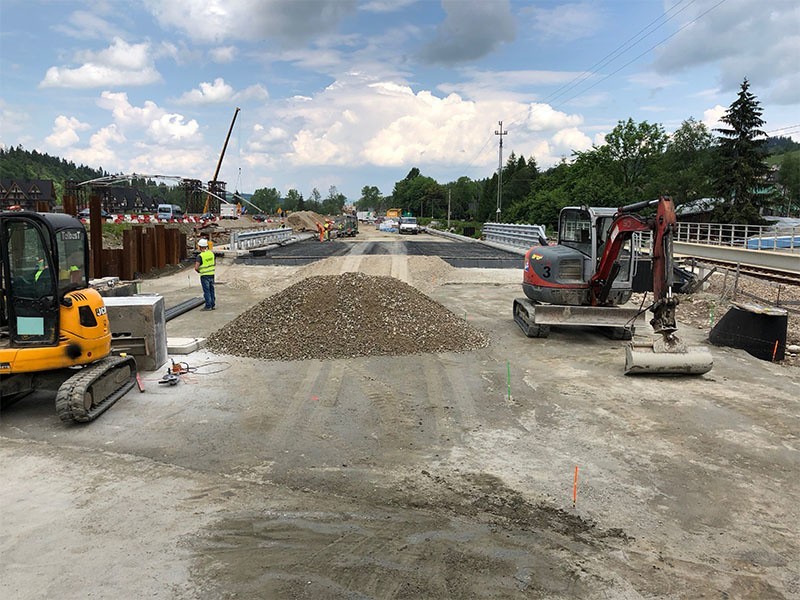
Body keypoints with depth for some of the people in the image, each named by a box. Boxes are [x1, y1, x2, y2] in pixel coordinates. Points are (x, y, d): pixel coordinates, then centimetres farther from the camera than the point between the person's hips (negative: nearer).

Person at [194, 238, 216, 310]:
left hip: (204, 275, -6)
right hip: (212, 274, 6)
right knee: (211, 290, 14)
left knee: (206, 291, 0)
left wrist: (198, 271, 0)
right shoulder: (211, 253, 2)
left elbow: (196, 267, -21)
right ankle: (213, 305, 19)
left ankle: (208, 306, 4)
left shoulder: (200, 256, -18)